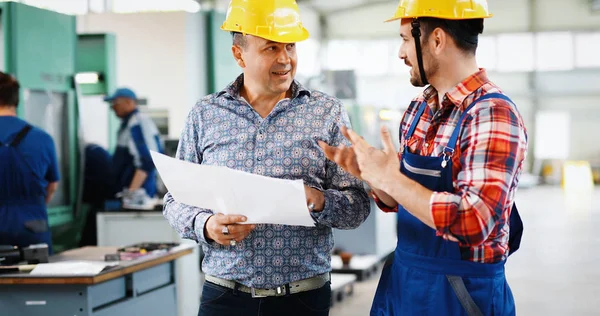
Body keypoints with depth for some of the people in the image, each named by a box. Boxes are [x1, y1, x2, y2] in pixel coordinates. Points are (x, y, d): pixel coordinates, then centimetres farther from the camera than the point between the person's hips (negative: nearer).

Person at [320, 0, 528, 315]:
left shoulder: (492, 115, -20)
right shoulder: (420, 109, 4)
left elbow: (475, 223, -29)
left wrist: (389, 178, -24)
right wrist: (365, 170, -5)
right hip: (401, 280, 7)